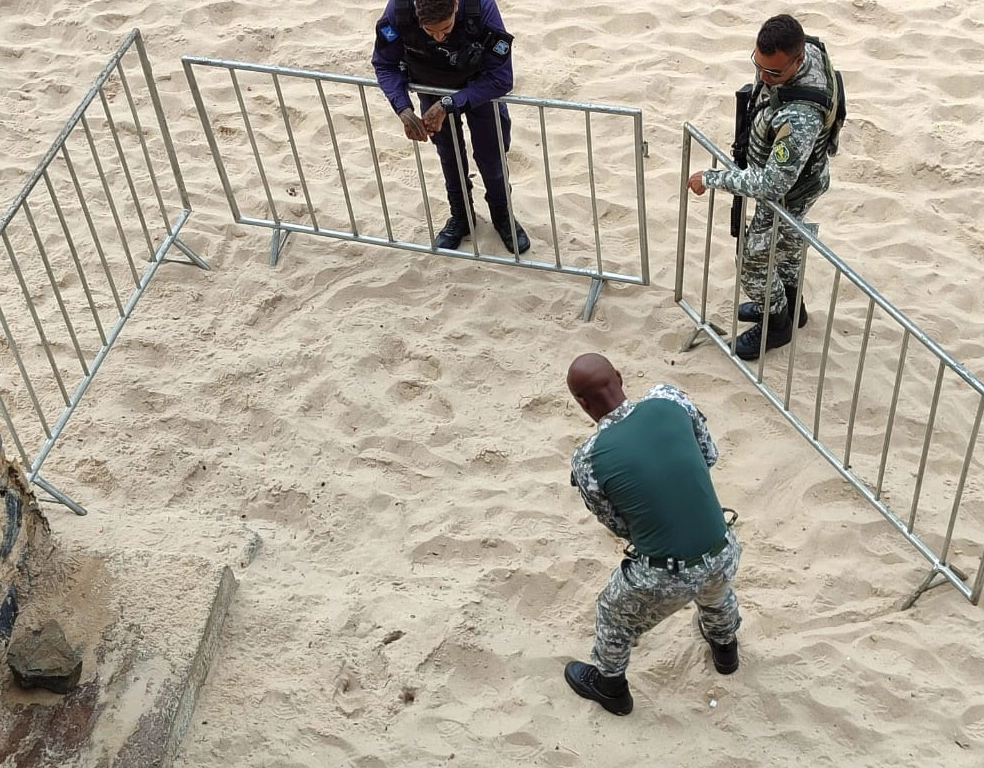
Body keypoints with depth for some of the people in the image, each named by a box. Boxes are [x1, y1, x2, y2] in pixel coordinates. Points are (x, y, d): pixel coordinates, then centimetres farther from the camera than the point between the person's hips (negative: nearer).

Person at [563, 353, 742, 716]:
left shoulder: (588, 461, -16)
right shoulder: (669, 399, -9)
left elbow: (620, 526, -1)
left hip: (663, 578, -4)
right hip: (723, 555, 4)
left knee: (613, 616, 31)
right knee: (716, 592, 42)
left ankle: (609, 686, 56)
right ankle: (724, 648, 70)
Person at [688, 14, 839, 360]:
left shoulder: (799, 117, -47)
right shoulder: (807, 47, -21)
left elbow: (772, 185, -40)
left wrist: (712, 178, -32)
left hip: (788, 190, -8)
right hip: (795, 170, 9)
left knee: (753, 259, 13)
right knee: (785, 242, 30)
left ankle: (776, 325, 39)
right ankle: (788, 304, 55)